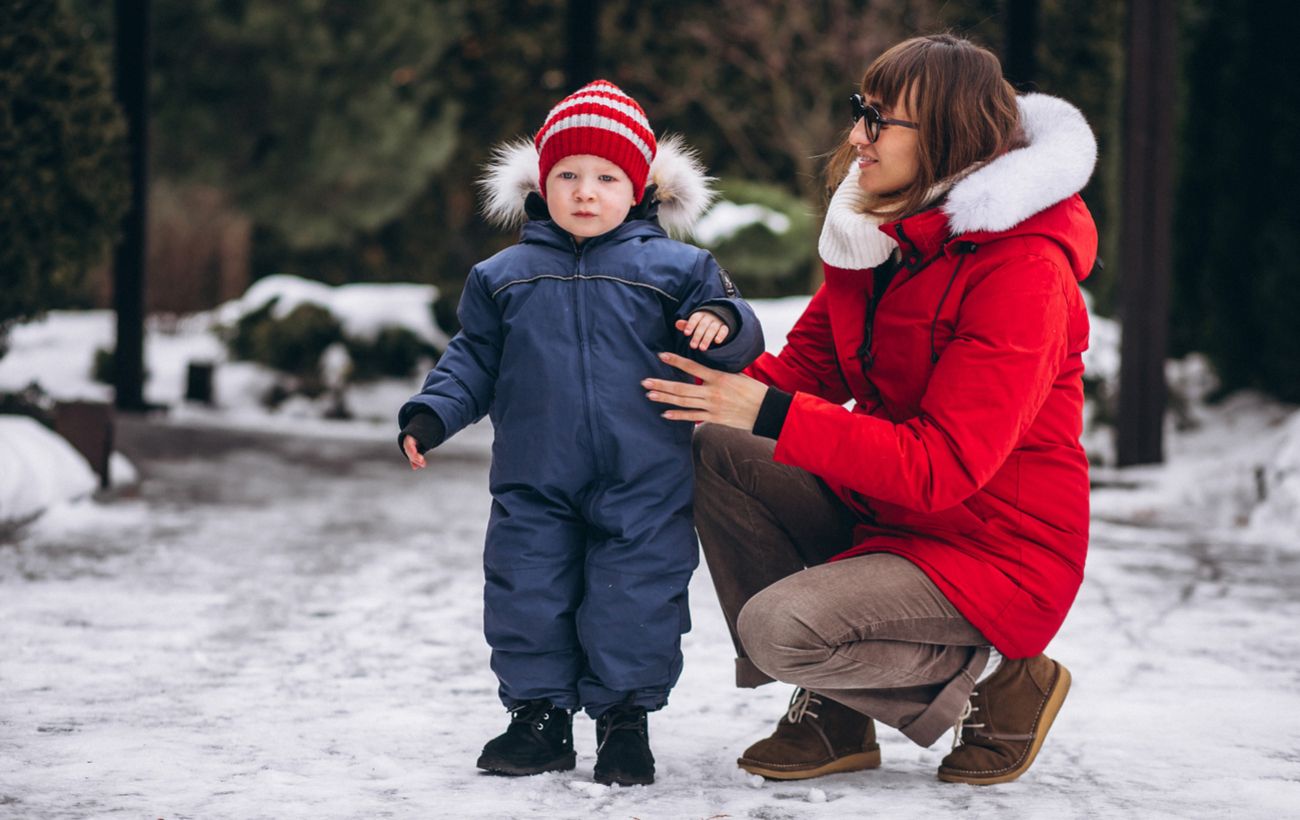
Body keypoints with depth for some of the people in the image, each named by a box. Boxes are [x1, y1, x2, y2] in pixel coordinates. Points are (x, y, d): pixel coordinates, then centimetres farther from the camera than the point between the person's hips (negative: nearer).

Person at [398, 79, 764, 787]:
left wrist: (722, 324, -22)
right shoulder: (503, 277, 9)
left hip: (643, 488, -2)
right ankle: (540, 715, 20)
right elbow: (473, 360, 15)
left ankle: (624, 720, 16)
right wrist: (430, 416, 2)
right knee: (527, 596, 4)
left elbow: (735, 348, 1)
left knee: (635, 599, 0)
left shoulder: (675, 270, 2)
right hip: (534, 487, 2)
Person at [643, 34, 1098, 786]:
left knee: (778, 627, -25)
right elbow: (811, 360, 9)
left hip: (994, 551, -9)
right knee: (717, 454, -7)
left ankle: (998, 679, -2)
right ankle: (832, 715, 1)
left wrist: (773, 414, -31)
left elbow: (940, 466, -28)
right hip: (883, 512, 9)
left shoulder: (1023, 268, -24)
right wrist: (722, 389, -14)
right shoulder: (880, 229, 3)